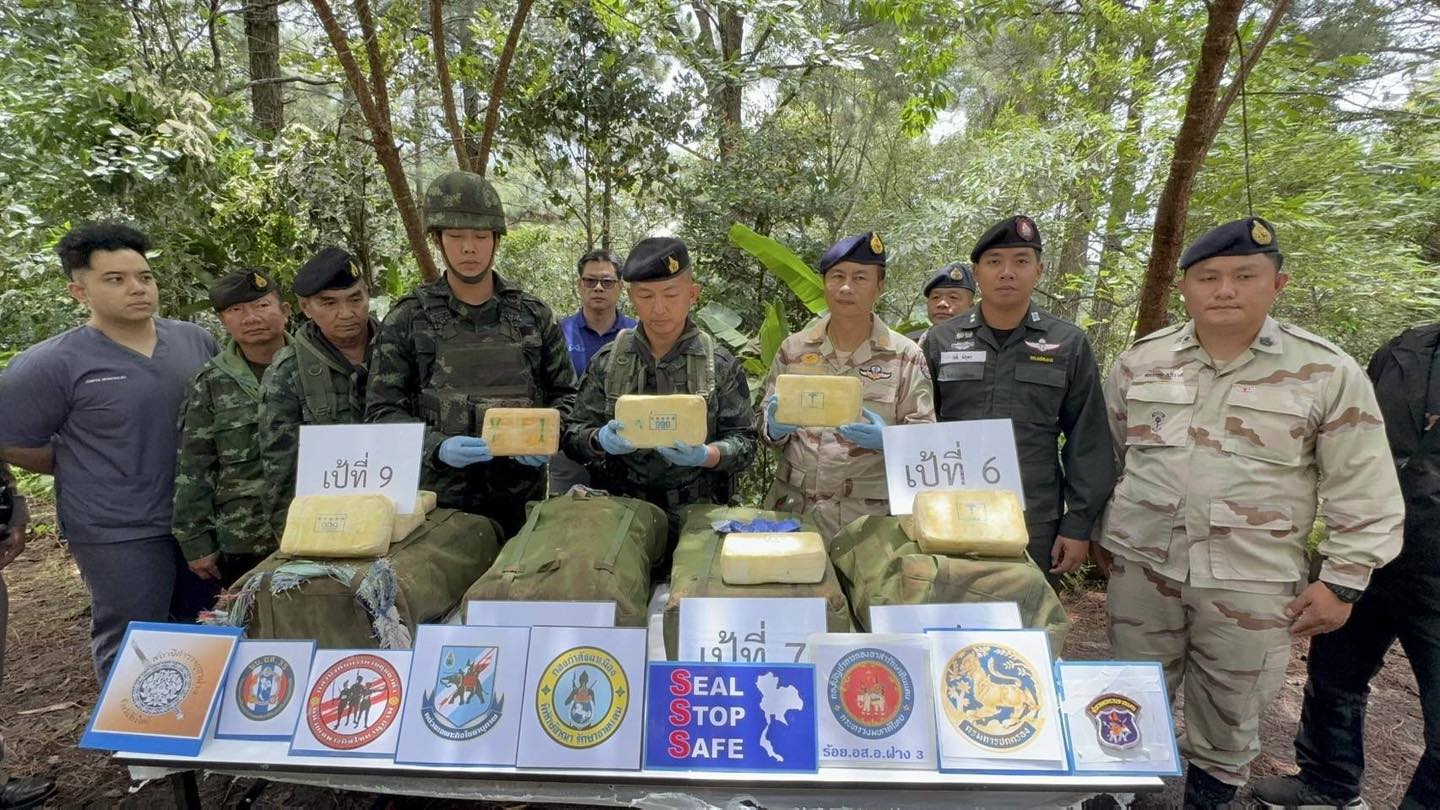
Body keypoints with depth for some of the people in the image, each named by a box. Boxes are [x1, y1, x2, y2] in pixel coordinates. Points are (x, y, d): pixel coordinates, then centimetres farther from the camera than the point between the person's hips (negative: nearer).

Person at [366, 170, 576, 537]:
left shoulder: (533, 314, 4)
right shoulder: (408, 317, 0)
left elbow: (564, 395, 8)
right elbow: (383, 410, -2)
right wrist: (437, 447, -19)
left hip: (522, 497, 1)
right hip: (440, 499, -1)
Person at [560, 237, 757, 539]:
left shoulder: (720, 365, 1)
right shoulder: (607, 361, 6)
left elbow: (743, 442, 0)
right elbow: (573, 433, 6)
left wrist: (705, 455, -19)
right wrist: (601, 441, -15)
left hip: (696, 514, -1)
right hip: (620, 513, 1)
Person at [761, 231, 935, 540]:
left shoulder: (906, 357, -2)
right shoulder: (793, 348, 4)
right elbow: (767, 429, 8)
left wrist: (887, 440, -23)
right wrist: (776, 428, -14)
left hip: (868, 515, -2)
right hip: (791, 506, 2)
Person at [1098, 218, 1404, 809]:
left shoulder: (1328, 374, -6)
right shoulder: (1139, 362, 0)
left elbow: (1364, 495, -2)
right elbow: (1102, 457, 10)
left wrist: (1342, 582, -4)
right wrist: (1098, 534, 12)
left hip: (1251, 583, -1)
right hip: (1142, 567, 2)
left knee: (1228, 719, 14)